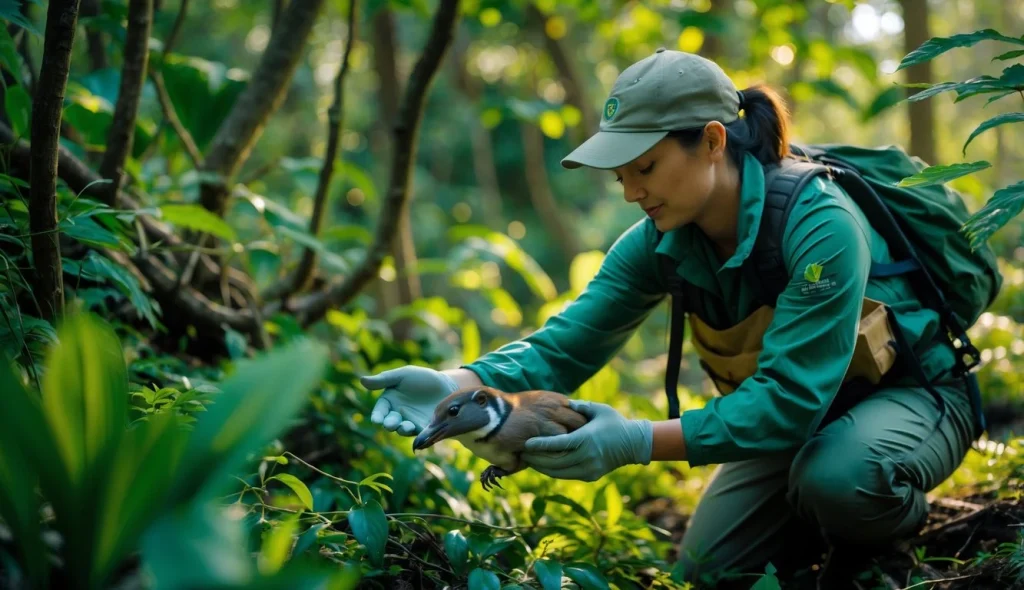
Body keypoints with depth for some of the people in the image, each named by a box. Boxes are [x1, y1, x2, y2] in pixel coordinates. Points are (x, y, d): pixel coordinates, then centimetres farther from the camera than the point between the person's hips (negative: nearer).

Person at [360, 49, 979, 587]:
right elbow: (564, 345, -18)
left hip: (911, 392, -6)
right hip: (802, 410, 6)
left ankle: (904, 517, -2)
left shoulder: (819, 225, -34)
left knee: (838, 475, -37)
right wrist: (453, 385, -36)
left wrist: (639, 441, -47)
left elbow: (789, 398, -38)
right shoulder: (661, 243, -13)